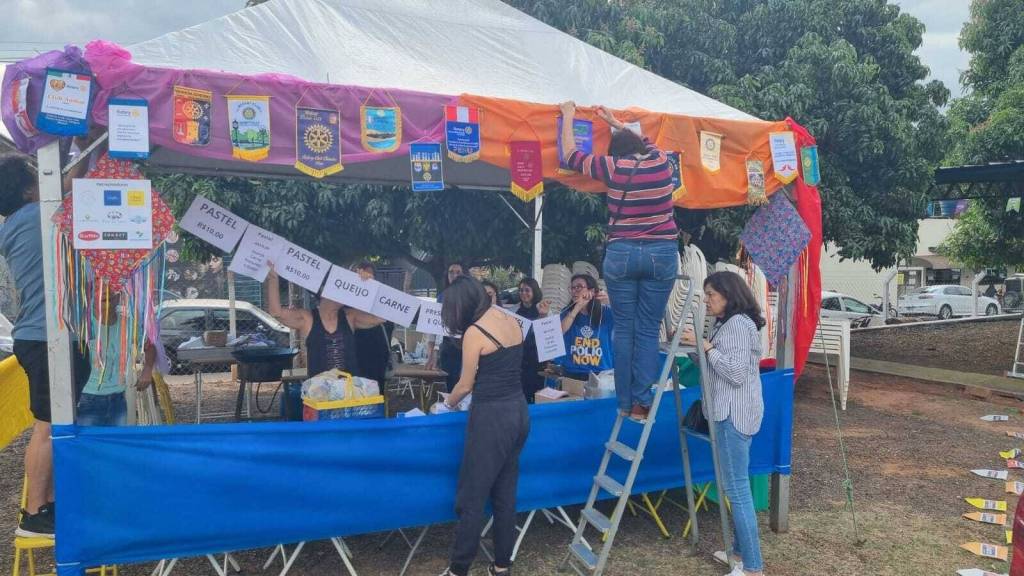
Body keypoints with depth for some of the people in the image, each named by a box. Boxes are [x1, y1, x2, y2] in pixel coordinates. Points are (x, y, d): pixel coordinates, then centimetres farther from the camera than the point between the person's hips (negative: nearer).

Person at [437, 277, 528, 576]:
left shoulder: (474, 332, -15)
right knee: (505, 493, 16)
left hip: (492, 416, -8)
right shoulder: (512, 322, 6)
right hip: (518, 410, 8)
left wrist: (447, 403, 14)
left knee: (472, 497, 4)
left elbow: (466, 385, -7)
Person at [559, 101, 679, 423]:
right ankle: (642, 403, 3)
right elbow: (644, 142, 31)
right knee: (648, 330, 4)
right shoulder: (661, 162, 7)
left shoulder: (612, 167, -1)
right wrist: (616, 123, 40)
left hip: (621, 254, -1)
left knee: (624, 329, 7)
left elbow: (570, 155, 11)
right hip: (662, 254, 2)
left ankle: (625, 403, 12)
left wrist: (568, 117, 23)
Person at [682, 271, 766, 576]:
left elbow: (737, 373, -23)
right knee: (735, 485, 17)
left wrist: (706, 346, -19)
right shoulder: (726, 324, 16)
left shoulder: (738, 325, -15)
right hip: (729, 412, 11)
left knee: (736, 487, -7)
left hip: (735, 414, -11)